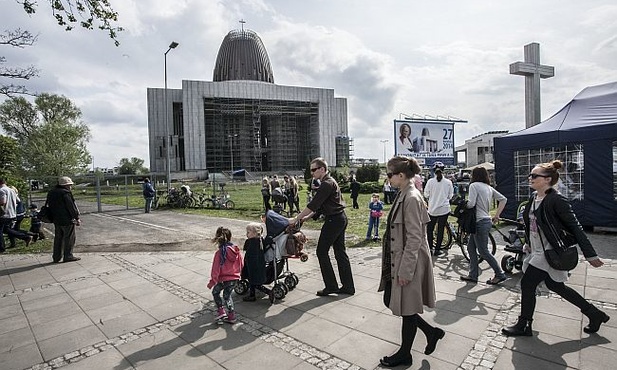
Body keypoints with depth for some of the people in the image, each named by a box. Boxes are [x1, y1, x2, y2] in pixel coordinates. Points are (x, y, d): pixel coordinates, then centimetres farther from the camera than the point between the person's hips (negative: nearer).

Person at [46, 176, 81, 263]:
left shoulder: (51, 193, 12)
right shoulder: (65, 193, -17)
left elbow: (50, 206, 18)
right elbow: (71, 207, -17)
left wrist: (53, 217, 23)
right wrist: (77, 218, -11)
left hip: (56, 220, 9)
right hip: (67, 220, -9)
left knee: (58, 238, 15)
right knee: (69, 238, 2)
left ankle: (56, 257, 20)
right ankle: (68, 256, 6)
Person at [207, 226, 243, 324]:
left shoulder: (219, 252, -19)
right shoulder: (236, 249, -4)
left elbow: (216, 269, -16)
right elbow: (241, 264, 6)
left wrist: (212, 282, -5)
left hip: (223, 279, -5)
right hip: (235, 278, 5)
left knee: (215, 292, 23)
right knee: (227, 296, 23)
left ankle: (221, 311, 16)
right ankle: (231, 316, 26)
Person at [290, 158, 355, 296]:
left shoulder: (327, 184, -17)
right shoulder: (330, 181, 16)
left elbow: (313, 205, -20)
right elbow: (318, 206, 19)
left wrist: (296, 219, -14)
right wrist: (305, 217, 14)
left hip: (333, 220, -10)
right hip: (341, 218, 10)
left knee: (322, 251, 0)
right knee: (340, 252, 12)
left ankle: (331, 286, 7)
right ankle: (348, 286, 19)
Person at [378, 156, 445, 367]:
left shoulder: (412, 198, -20)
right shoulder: (403, 195, 8)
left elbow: (414, 238, -22)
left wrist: (405, 270, -19)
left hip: (408, 262, -10)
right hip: (396, 260, 10)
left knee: (407, 309, 9)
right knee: (390, 301, 18)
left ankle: (404, 354, 31)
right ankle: (431, 332, 34)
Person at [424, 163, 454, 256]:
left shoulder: (430, 181, -7)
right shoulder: (448, 182, -4)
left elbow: (426, 195, -1)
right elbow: (450, 196, 4)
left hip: (432, 209, 0)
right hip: (444, 209, 0)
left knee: (430, 228, 15)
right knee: (441, 229, 7)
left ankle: (430, 247, 20)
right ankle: (437, 250, 12)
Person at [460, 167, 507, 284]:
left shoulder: (474, 185, -11)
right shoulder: (489, 187, 14)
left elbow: (471, 203, -22)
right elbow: (503, 199, 12)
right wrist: (497, 215, 12)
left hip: (480, 222, -9)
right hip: (487, 220, 9)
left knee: (483, 251, 3)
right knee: (471, 248, 13)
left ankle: (500, 274, 15)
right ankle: (473, 275, 18)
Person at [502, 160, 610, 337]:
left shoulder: (557, 200, -19)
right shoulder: (534, 197, 5)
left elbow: (575, 227, -17)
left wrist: (591, 255, -15)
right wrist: (529, 244, 19)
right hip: (537, 251, 9)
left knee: (527, 284, -4)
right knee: (554, 285, 20)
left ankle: (523, 326, 13)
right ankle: (595, 314, 38)